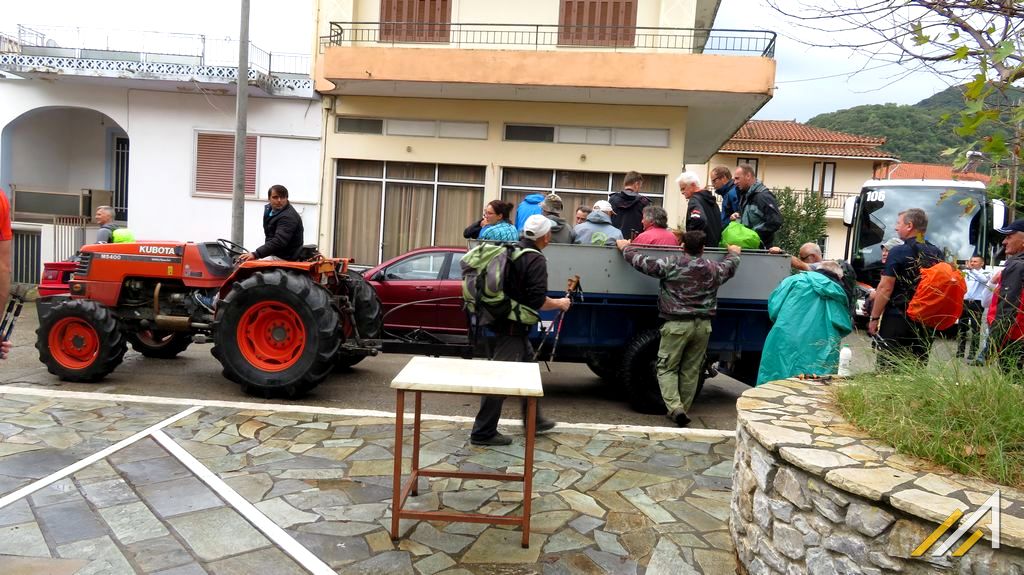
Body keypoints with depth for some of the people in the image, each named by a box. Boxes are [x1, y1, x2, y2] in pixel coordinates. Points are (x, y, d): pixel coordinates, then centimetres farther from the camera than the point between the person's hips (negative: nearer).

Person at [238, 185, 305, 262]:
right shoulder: (269, 209, 11)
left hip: (285, 258, -10)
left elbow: (279, 241, -33)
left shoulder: (289, 217, -22)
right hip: (273, 253, 10)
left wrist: (255, 254, -38)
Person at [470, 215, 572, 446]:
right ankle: (483, 433, 3)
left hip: (502, 320, 10)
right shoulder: (535, 260, -16)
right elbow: (538, 301, -21)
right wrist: (560, 304, -4)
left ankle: (534, 420, 36)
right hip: (513, 327, -10)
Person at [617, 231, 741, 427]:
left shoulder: (671, 264, -7)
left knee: (667, 369, 5)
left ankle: (675, 408, -10)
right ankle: (684, 410, 20)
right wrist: (734, 253, 50)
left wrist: (625, 247, 14)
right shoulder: (713, 269, 7)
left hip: (677, 325, -4)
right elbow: (730, 267, 28)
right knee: (691, 370, 12)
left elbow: (641, 262, -3)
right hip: (703, 326, 4)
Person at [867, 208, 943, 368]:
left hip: (897, 320, -6)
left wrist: (874, 318, -8)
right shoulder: (937, 254, 7)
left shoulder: (898, 252, -11)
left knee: (889, 368, 0)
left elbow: (885, 288, -14)